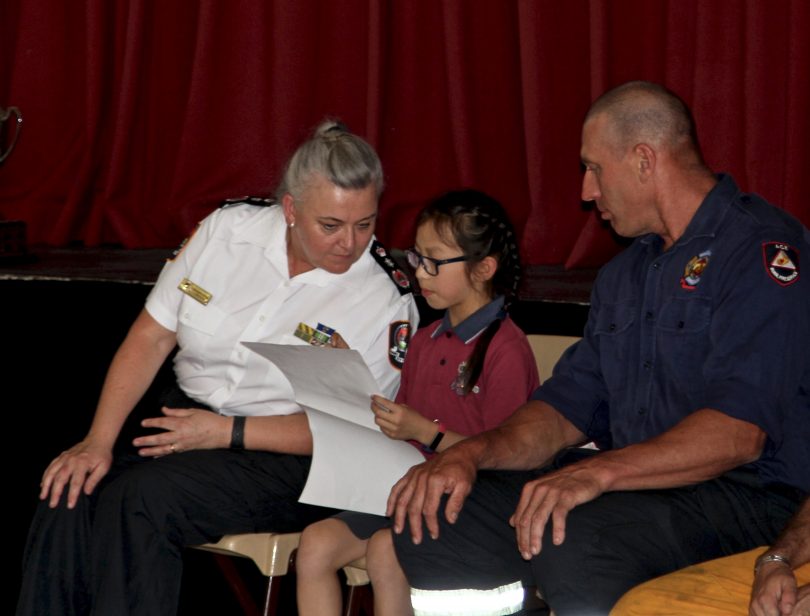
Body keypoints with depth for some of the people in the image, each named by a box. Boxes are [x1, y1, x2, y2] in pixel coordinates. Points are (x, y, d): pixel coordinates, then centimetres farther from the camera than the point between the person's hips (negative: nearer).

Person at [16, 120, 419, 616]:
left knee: (143, 497, -30)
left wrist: (228, 432, -17)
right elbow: (151, 337, 3)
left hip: (286, 457, -4)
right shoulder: (230, 228, 0)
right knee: (71, 497, -22)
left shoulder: (388, 301, -10)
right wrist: (98, 441, -7)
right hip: (188, 417, 4)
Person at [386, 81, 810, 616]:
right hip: (624, 486, 8)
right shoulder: (625, 273, 21)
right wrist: (475, 452, -2)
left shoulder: (762, 248, -9)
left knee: (572, 541, -36)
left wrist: (599, 472, -29)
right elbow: (569, 407, 16)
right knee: (426, 522, -9)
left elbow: (740, 431, -20)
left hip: (747, 494, -8)